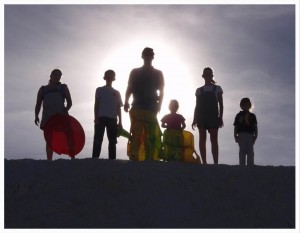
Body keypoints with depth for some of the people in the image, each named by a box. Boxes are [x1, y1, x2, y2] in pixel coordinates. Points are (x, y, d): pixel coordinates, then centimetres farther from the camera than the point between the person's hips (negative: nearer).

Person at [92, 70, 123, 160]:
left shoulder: (116, 93, 19)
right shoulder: (100, 90, 12)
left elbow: (119, 108, 14)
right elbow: (96, 105, 6)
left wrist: (120, 122, 5)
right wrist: (96, 118, -6)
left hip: (112, 119, 3)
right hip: (101, 117, -3)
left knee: (112, 141, -1)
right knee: (98, 139, -10)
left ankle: (112, 160, -1)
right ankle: (95, 158, -15)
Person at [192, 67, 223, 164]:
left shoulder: (217, 89, 11)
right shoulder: (199, 90, 16)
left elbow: (221, 105, 6)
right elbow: (197, 106, 15)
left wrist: (221, 117, -5)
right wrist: (194, 119, 7)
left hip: (213, 116, -2)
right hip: (201, 116, 2)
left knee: (214, 139, -7)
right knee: (202, 138, -6)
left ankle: (216, 163, -12)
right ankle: (204, 162, -6)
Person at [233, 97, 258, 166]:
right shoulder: (239, 115, 12)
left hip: (250, 135, 0)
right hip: (241, 135, 0)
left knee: (250, 151, -2)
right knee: (242, 151, -1)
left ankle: (250, 165, -5)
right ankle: (242, 165, -4)